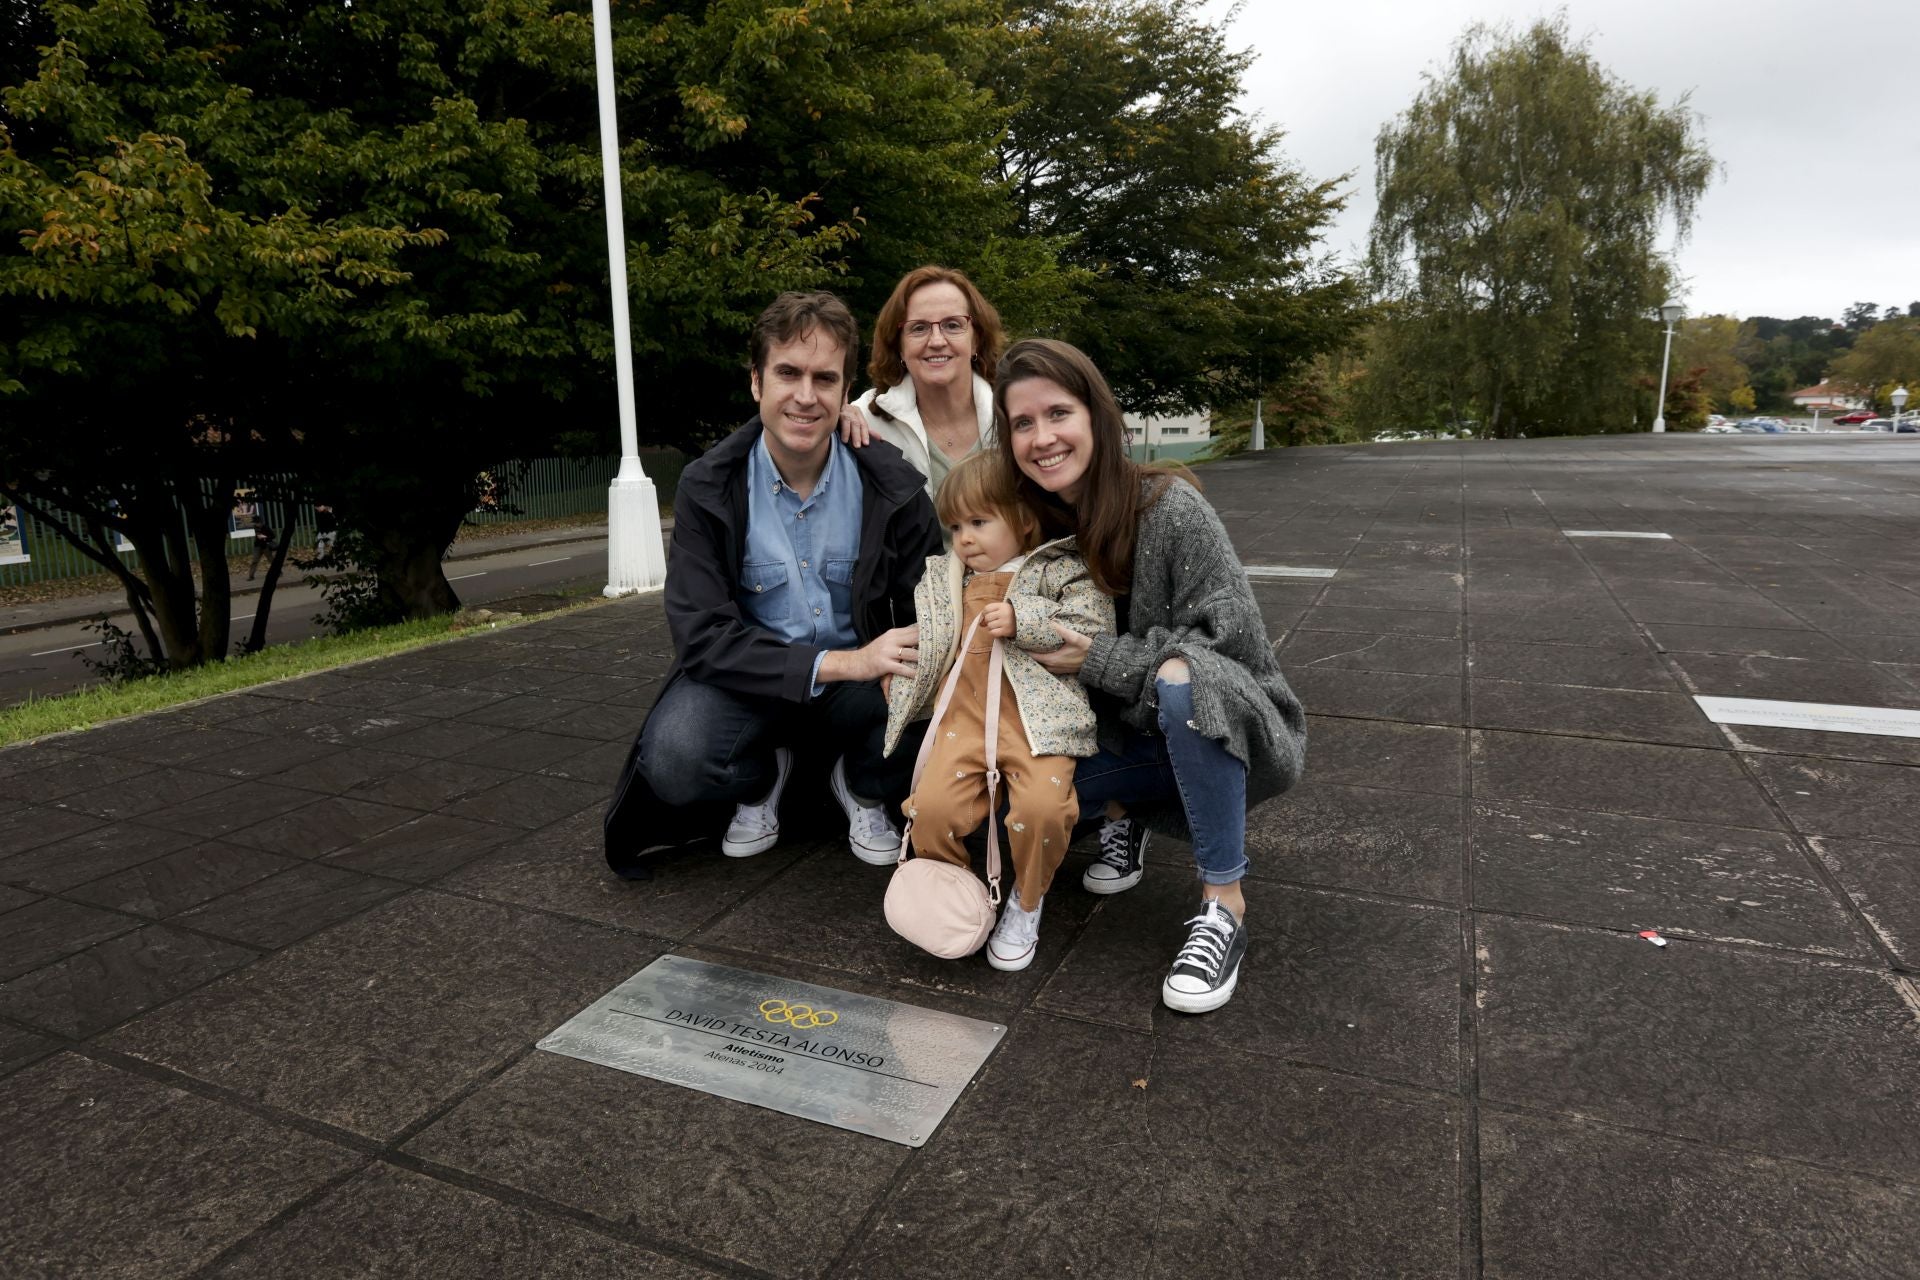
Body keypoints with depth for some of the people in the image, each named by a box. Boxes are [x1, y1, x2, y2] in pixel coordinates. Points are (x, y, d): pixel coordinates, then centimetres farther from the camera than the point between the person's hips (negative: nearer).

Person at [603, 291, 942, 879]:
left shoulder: (893, 483, -10)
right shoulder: (707, 488, -13)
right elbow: (701, 636, -19)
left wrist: (904, 670, -29)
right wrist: (841, 663, -31)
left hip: (862, 674, 1)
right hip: (750, 676, -1)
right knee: (673, 764, -30)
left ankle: (861, 786, 8)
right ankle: (762, 777, 8)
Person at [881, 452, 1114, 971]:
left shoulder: (1058, 570, 5)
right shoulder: (944, 578, 20)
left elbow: (1095, 629, -6)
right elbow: (924, 644, 28)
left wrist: (1023, 621, -12)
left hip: (1034, 715, -3)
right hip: (964, 715, 4)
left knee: (1042, 804, -26)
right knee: (932, 805, -18)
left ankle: (1026, 901, 5)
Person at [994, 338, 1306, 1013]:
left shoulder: (1169, 507, -20)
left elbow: (1232, 642, -22)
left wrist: (1099, 659, -24)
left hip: (1236, 725, -5)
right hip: (1131, 736, 5)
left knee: (1182, 681, -38)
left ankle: (1224, 906, -24)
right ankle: (1122, 815, 13)